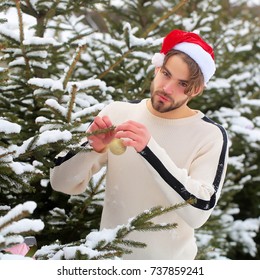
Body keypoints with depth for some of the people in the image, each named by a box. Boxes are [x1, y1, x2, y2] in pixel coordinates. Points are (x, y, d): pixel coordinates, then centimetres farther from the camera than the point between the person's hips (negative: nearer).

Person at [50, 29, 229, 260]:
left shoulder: (210, 136, -15)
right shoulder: (118, 112, -7)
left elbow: (199, 212, -28)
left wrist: (149, 150, -34)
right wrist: (93, 148, -27)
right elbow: (63, 183, -8)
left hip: (168, 260, -3)